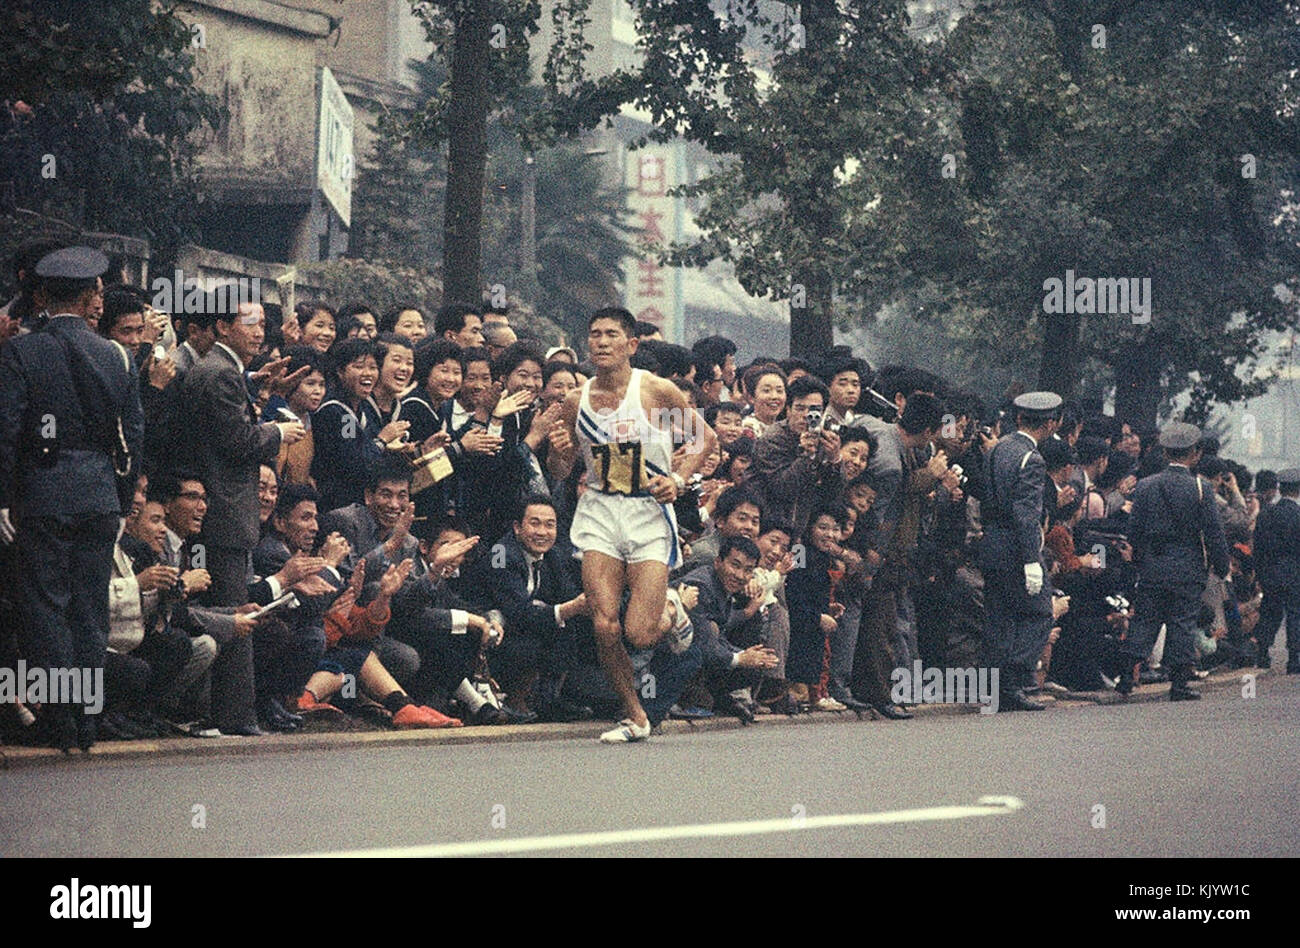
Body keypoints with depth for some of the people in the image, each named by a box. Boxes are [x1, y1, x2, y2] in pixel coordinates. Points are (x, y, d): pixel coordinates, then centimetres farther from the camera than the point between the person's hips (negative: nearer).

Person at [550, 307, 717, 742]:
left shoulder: (657, 391, -6)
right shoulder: (576, 401, 4)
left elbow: (705, 438, 5)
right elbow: (561, 472, 14)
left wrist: (677, 479, -10)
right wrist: (557, 456, -9)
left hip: (649, 512, -3)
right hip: (599, 511, 3)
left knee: (640, 634, -11)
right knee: (605, 626, -13)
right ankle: (635, 717, 6)